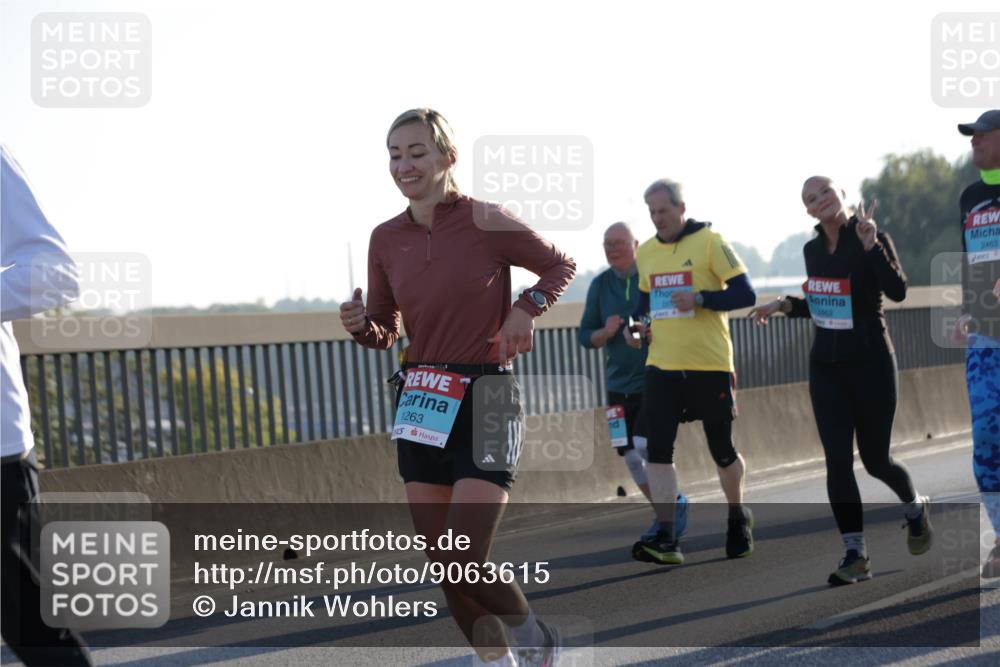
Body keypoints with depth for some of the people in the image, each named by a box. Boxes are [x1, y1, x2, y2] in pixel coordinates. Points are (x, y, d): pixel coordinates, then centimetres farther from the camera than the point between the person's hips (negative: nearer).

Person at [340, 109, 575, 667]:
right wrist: (360, 325, -8)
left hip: (487, 402, -5)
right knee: (444, 567, 6)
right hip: (422, 408, 5)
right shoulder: (386, 239, 5)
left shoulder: (484, 222, -8)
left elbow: (561, 266, 6)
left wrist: (526, 309, -10)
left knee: (466, 565, -12)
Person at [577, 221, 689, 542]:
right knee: (631, 457, 4)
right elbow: (584, 335, 9)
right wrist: (605, 333, -12)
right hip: (620, 384, 5)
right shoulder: (600, 285, 6)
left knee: (646, 445, -17)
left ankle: (675, 501, 6)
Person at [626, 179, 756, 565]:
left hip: (709, 364, -4)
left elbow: (745, 294, -9)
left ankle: (738, 518, 34)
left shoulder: (710, 243, -6)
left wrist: (700, 299, -22)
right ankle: (667, 539, -10)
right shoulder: (645, 253, 11)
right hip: (661, 366, 4)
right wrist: (639, 323, 5)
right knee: (658, 449, -10)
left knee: (722, 449, 7)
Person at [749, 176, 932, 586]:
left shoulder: (871, 238, -9)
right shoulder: (813, 250, 8)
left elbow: (898, 291, -24)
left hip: (869, 361, -5)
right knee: (838, 460, -6)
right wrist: (785, 305, 7)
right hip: (826, 365, 5)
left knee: (874, 458, 5)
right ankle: (855, 555, -3)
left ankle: (915, 507, 38)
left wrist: (870, 244, -32)